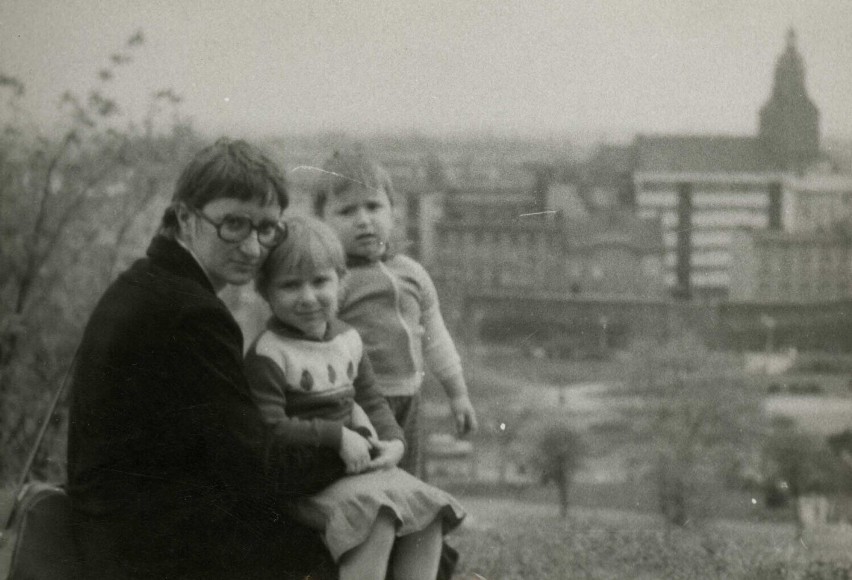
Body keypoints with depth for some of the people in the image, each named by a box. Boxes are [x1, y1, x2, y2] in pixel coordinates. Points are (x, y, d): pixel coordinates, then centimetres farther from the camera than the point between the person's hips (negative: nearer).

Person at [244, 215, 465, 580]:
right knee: (377, 519, -29)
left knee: (429, 514, -3)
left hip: (359, 466, 8)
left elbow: (370, 401, 18)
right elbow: (268, 429, -21)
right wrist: (337, 436, -24)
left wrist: (393, 441, -2)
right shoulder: (267, 357, -13)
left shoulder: (347, 340, 10)